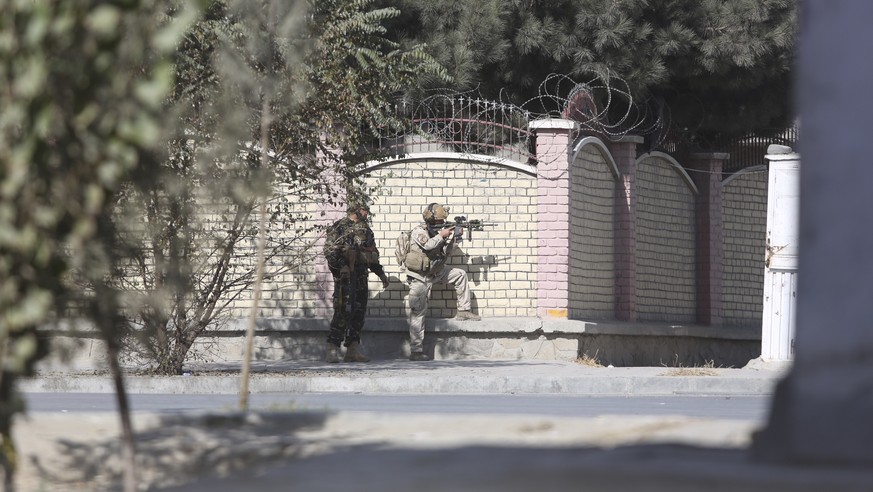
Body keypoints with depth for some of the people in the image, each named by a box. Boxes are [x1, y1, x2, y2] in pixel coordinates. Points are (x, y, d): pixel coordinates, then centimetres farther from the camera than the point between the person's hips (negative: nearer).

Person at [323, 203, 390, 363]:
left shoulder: (365, 229, 20)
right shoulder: (340, 226, -5)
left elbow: (373, 253, 29)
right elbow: (329, 249, -14)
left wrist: (380, 273, 26)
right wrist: (341, 266, -24)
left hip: (361, 273, 8)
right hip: (345, 273, -8)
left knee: (359, 311, 5)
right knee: (344, 310, -13)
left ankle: (353, 349, 8)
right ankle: (332, 348, -9)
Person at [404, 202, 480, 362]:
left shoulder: (435, 232, 8)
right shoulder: (419, 231, -14)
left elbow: (445, 253, 9)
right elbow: (428, 245, -32)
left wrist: (453, 238, -3)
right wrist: (442, 235, -19)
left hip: (434, 273, 8)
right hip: (419, 278, -8)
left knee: (460, 275, 8)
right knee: (418, 312, -8)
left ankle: (463, 311, 14)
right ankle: (415, 351, -8)